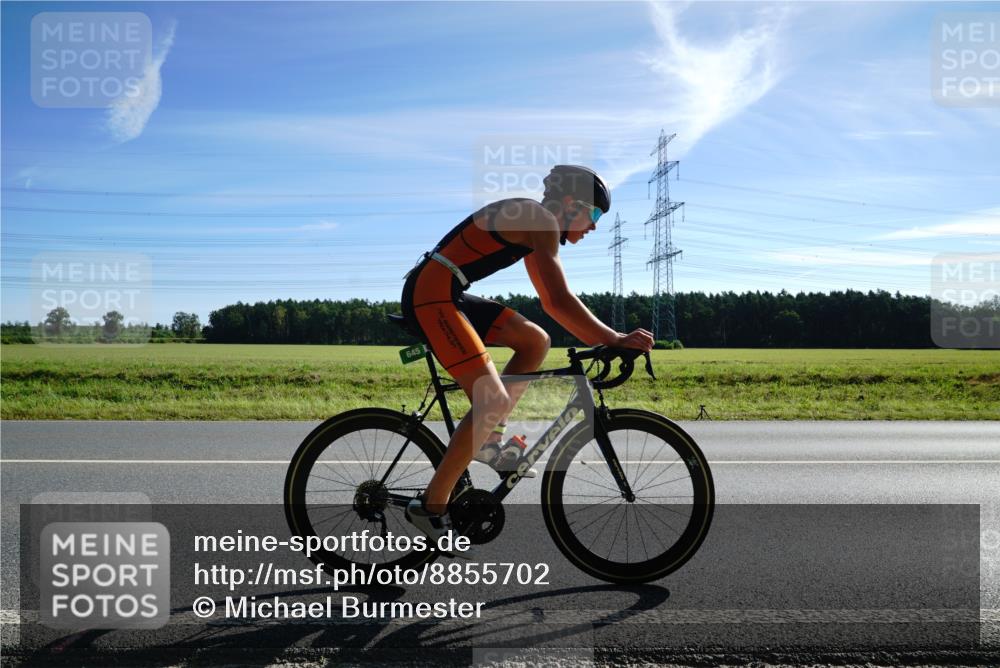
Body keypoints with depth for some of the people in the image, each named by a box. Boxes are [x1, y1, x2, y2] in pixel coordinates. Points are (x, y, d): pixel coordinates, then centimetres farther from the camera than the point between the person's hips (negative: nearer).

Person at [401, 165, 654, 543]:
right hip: (431, 294, -10)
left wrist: (598, 340, 19)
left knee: (536, 341, 11)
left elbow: (550, 303, 24)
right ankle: (431, 506, -4)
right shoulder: (541, 221, -10)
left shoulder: (531, 224, 20)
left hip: (445, 295, 10)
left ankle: (487, 439, 12)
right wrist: (614, 340, -11)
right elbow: (561, 301, -18)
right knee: (493, 401, -13)